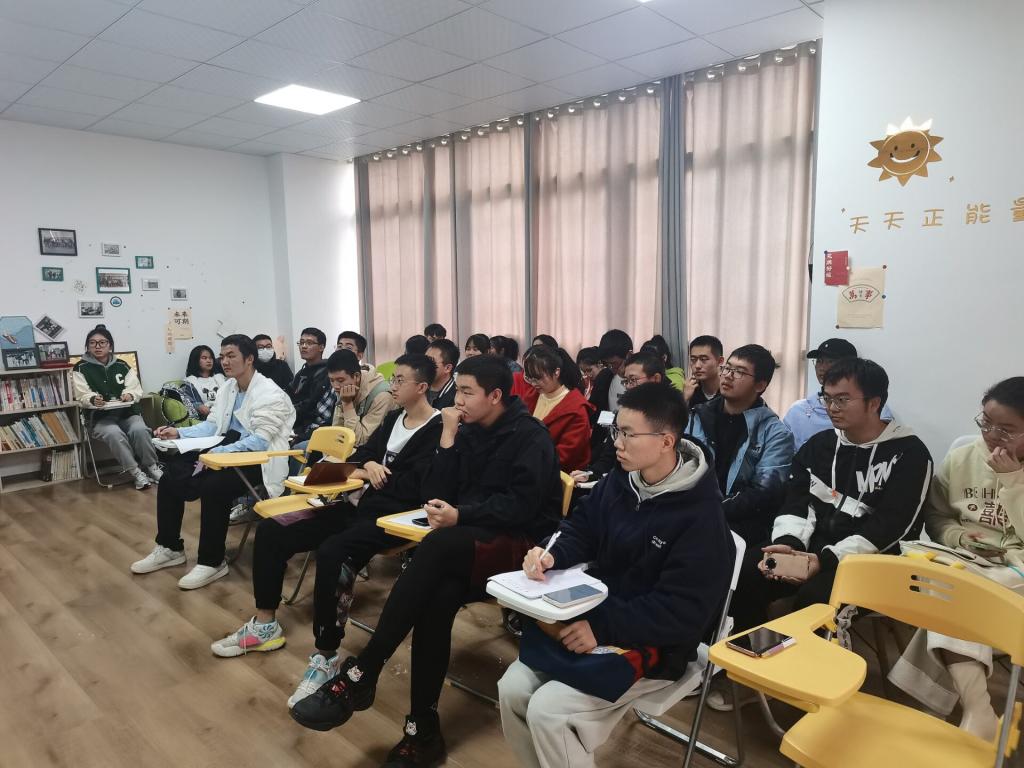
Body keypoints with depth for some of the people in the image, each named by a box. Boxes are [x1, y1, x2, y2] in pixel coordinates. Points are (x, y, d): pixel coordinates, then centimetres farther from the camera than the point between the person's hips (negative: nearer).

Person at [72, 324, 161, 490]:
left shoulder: (122, 365, 12)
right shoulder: (81, 368, 5)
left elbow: (136, 388, 5)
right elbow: (83, 395, -4)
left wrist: (130, 395, -20)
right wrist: (93, 400, -29)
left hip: (127, 413, 2)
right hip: (100, 417, -2)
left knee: (139, 430, -30)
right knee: (114, 434, -35)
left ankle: (152, 467, -12)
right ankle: (135, 472, -24)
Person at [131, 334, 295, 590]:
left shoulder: (269, 394, -15)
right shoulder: (228, 387, 13)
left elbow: (260, 441, -23)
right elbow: (211, 425, 12)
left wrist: (218, 453, -31)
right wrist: (178, 433, -5)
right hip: (228, 448, 9)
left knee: (213, 487, -30)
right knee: (171, 473, -3)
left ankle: (212, 562, -11)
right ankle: (169, 547, 14)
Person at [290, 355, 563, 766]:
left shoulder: (531, 437, -7)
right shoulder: (469, 432, 12)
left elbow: (522, 505, -17)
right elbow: (434, 494, 6)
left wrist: (461, 514, -25)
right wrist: (449, 439, -4)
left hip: (519, 545, -5)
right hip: (469, 544, 6)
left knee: (438, 545, -34)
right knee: (436, 598, -28)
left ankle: (360, 674, -31)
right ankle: (423, 730, -22)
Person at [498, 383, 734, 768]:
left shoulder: (701, 515, -21)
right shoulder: (618, 481, 1)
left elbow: (684, 612, -23)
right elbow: (581, 530, 12)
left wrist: (603, 627, -28)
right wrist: (551, 555, -11)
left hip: (654, 646, -7)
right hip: (597, 618, 7)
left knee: (547, 711, -20)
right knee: (512, 689, -8)